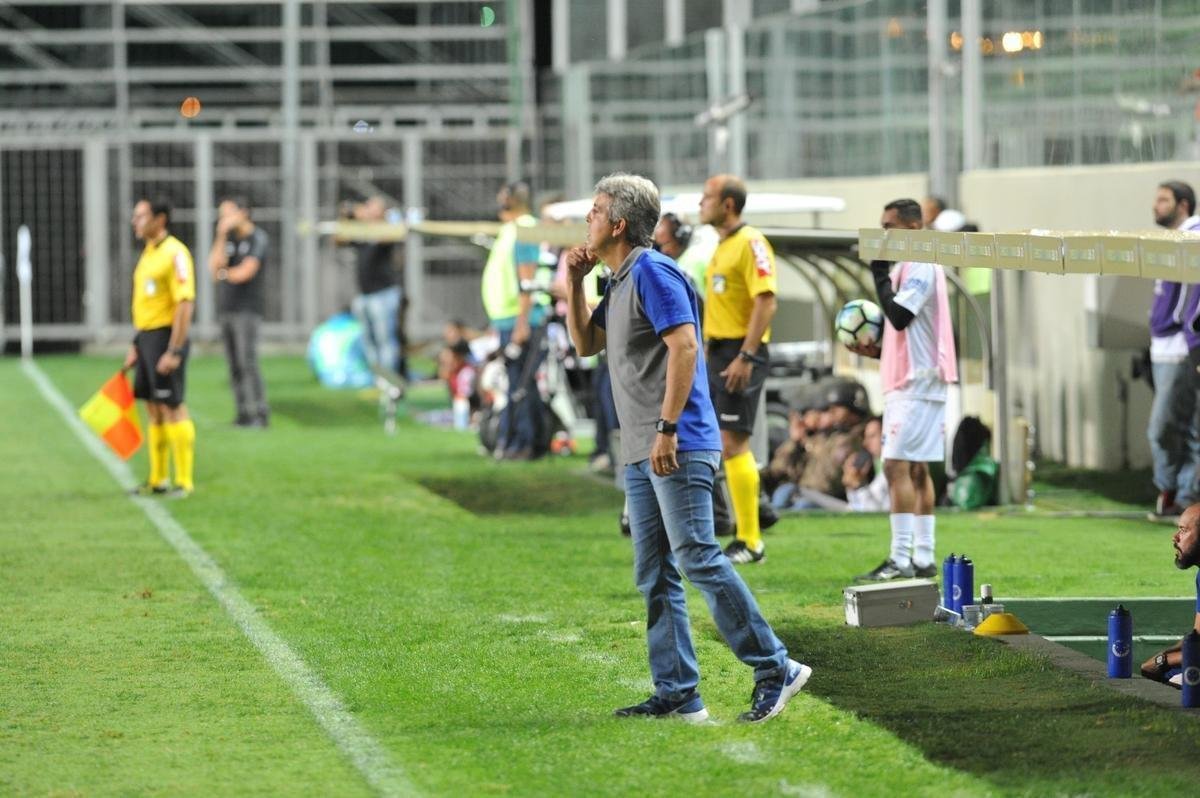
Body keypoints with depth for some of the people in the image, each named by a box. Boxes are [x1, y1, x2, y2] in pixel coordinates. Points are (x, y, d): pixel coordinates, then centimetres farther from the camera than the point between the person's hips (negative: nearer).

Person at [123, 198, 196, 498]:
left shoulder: (175, 254, -14)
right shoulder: (148, 254, 15)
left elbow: (186, 304, -20)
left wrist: (174, 352, -23)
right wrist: (135, 346, 20)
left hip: (167, 338, -9)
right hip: (146, 338, 9)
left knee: (173, 408, -6)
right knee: (154, 410, 11)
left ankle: (184, 482, 0)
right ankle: (158, 479, 17)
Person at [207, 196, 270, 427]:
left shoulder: (258, 238, -4)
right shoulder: (226, 238, 13)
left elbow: (247, 271, -11)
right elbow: (215, 266, -1)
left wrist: (225, 273, 6)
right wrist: (221, 236, -7)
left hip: (247, 309, -6)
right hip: (226, 308, 6)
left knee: (247, 362, -12)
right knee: (234, 365, 3)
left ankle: (260, 414, -11)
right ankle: (243, 413, 5)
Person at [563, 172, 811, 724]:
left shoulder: (652, 272, -10)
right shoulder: (620, 281, 20)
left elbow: (684, 346, -19)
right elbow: (585, 344, 31)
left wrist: (667, 428, -23)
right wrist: (574, 284, 17)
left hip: (678, 448, -10)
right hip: (640, 453, 10)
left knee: (698, 560, -14)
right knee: (654, 576, 8)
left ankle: (775, 670, -11)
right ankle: (677, 694, 9)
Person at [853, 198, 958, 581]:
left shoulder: (921, 266, -12)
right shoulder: (907, 267, 19)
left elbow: (899, 316, -22)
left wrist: (880, 273, -14)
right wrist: (879, 350, 11)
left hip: (916, 385, -10)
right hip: (908, 382, 10)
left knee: (897, 466, -14)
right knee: (916, 470, 10)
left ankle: (901, 560, -17)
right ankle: (923, 559, 13)